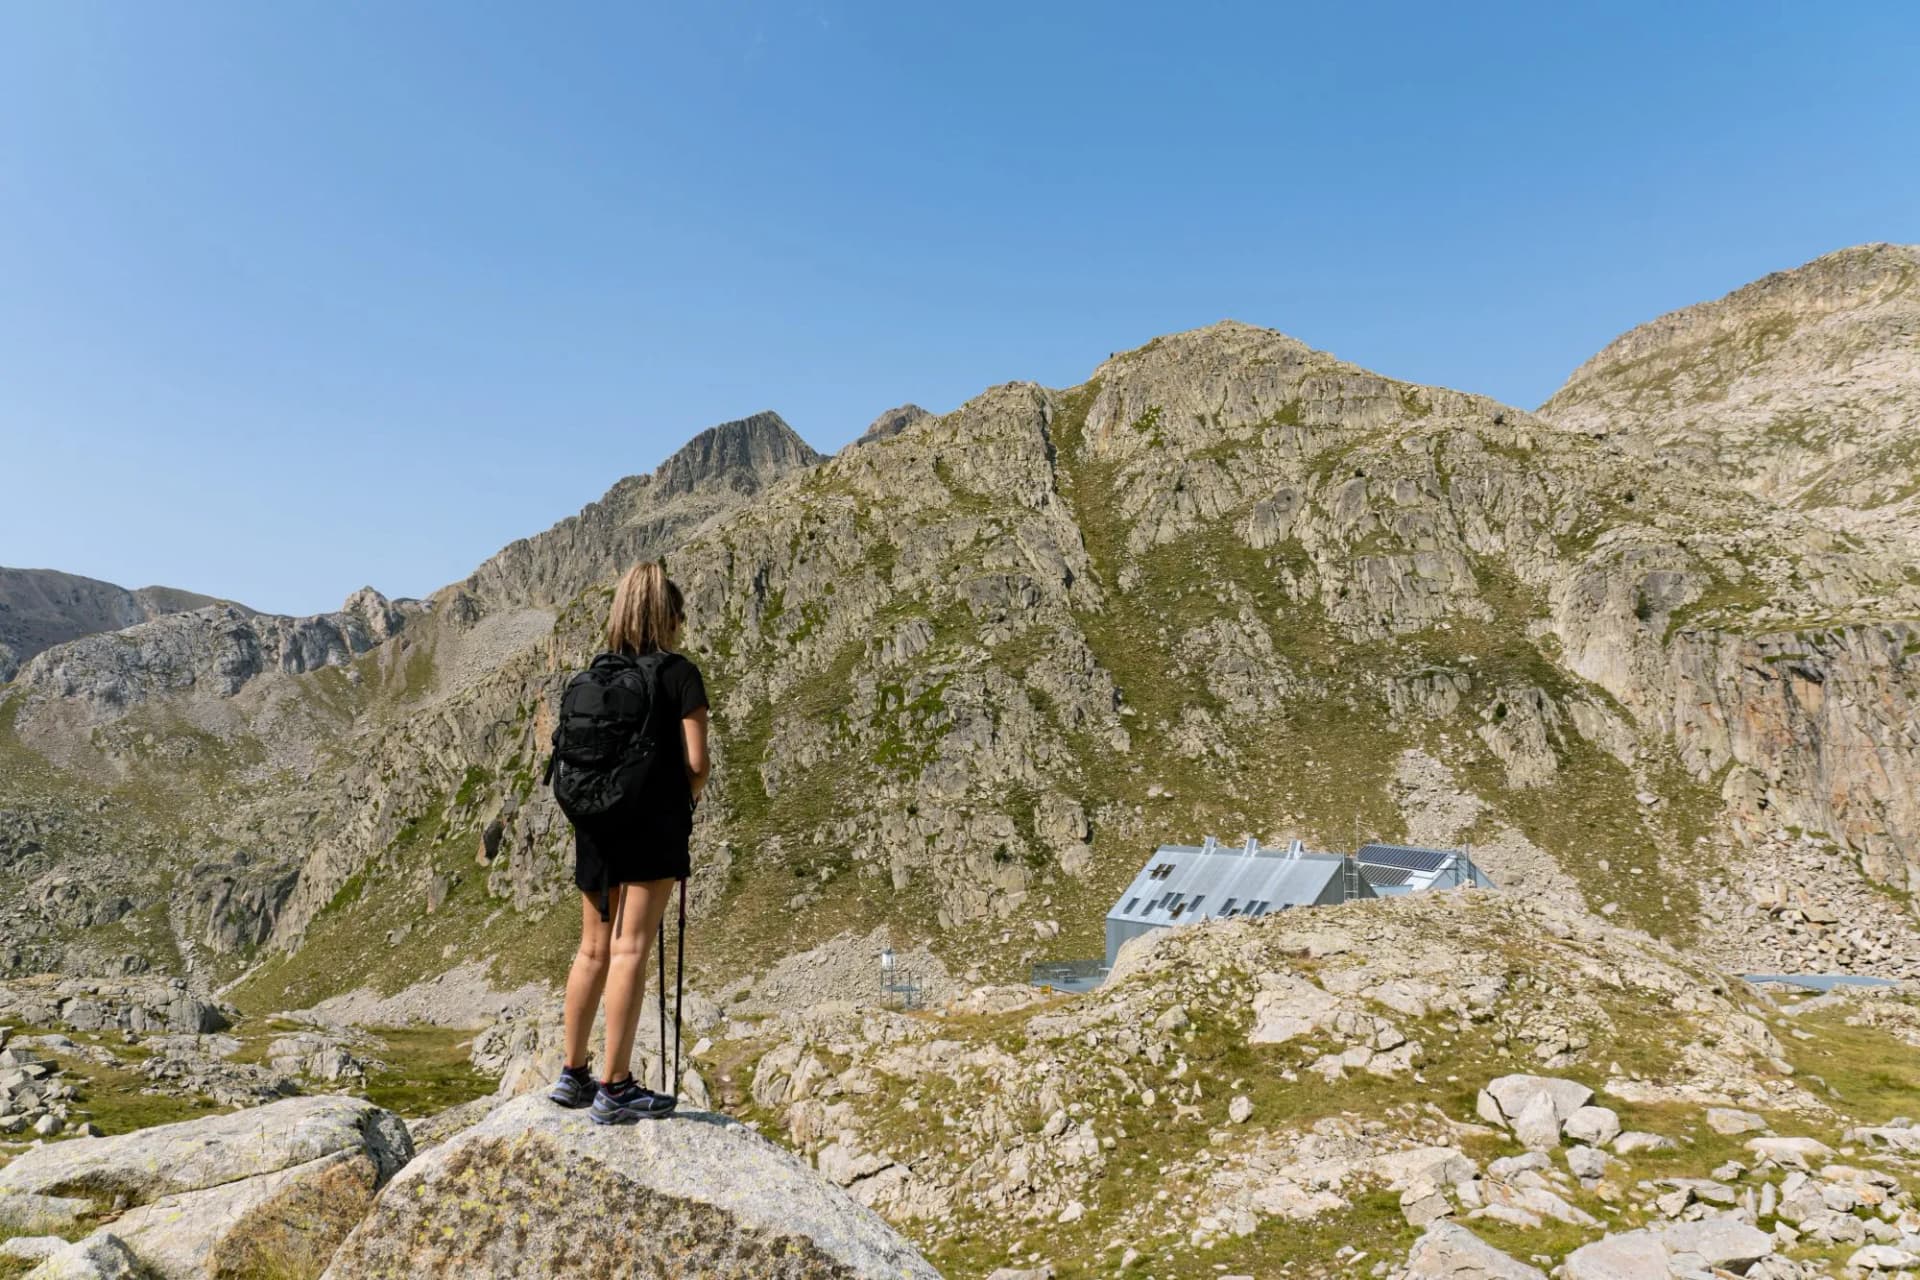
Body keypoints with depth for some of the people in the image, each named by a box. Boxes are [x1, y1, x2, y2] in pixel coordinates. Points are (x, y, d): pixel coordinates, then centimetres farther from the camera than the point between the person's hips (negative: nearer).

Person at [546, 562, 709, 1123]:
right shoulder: (679, 673, -6)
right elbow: (696, 763, -10)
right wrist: (686, 800, 8)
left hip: (595, 822, 6)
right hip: (653, 824, -5)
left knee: (594, 949, 15)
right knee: (631, 949, -4)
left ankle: (572, 1074, 24)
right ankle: (615, 1089, 0)